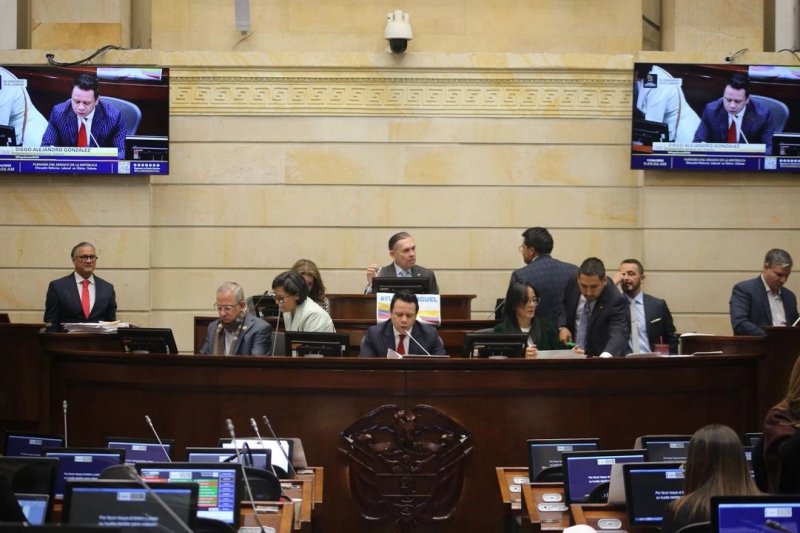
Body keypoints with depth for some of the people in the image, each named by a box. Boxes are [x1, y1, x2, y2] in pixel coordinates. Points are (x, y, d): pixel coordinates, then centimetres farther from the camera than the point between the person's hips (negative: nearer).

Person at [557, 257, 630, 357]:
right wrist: (562, 327, -3)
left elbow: (619, 334, -35)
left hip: (599, 356, -5)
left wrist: (606, 355, -53)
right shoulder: (572, 284, -7)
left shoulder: (616, 301, -22)